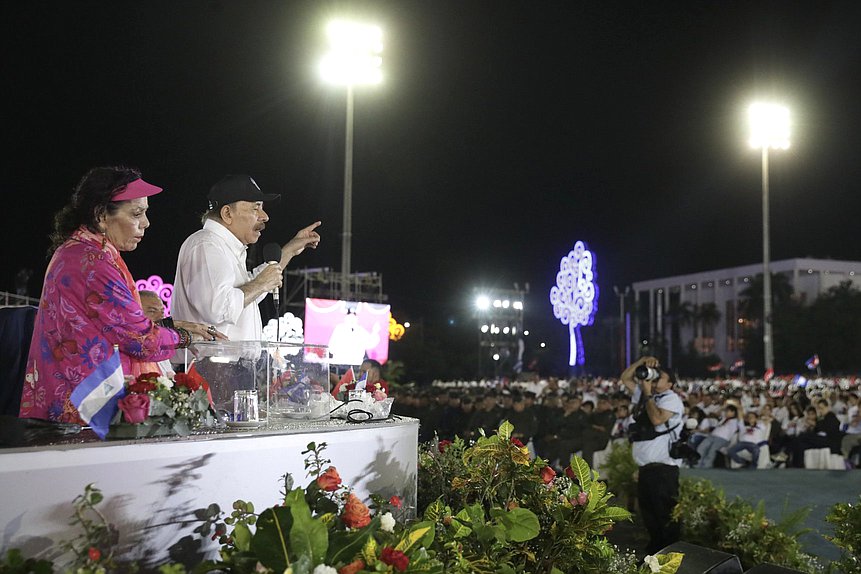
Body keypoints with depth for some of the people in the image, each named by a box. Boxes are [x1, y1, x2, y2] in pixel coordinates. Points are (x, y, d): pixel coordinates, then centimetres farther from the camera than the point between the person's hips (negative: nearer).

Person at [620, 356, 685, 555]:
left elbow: (657, 419, -21)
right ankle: (654, 551, 27)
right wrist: (642, 361, 7)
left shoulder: (671, 398, -6)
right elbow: (625, 378, 18)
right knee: (648, 513, 16)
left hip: (663, 469, -8)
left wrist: (647, 393, -11)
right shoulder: (646, 395, 16)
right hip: (645, 468, 8)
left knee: (666, 515, -6)